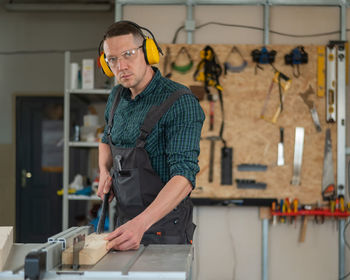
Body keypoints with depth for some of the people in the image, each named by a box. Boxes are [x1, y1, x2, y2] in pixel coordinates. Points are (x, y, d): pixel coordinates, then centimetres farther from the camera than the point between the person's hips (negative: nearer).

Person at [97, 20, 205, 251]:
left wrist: (141, 223, -38)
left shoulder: (180, 102, -18)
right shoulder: (118, 96, 5)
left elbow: (184, 176, -27)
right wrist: (105, 172, 4)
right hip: (126, 223, 7)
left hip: (164, 230, -7)